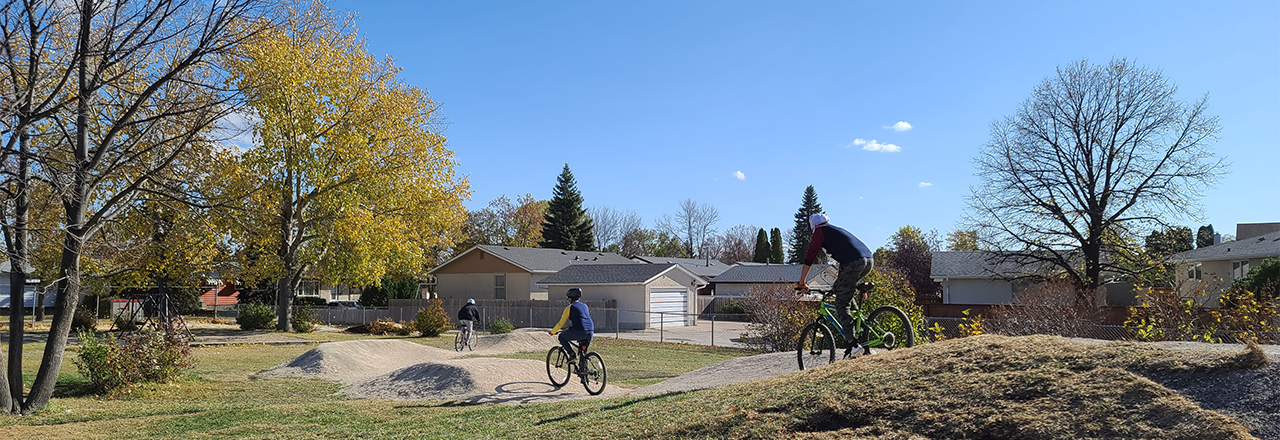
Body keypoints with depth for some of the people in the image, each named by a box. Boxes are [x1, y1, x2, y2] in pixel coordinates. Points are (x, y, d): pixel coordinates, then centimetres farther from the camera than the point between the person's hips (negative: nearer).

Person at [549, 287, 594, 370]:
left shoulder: (569, 308, 5)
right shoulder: (585, 306, 23)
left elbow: (561, 323, 7)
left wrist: (552, 332, 21)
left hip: (578, 332, -6)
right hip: (590, 333, 6)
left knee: (562, 337, 17)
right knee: (583, 352, 26)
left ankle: (572, 354, 5)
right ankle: (583, 368, 19)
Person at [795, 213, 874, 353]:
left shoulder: (820, 231, 14)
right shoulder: (838, 230, 36)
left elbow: (809, 258, 10)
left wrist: (801, 283, 17)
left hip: (853, 263, -7)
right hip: (869, 261, 8)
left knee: (841, 304, 0)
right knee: (839, 289, 28)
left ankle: (852, 343, -12)